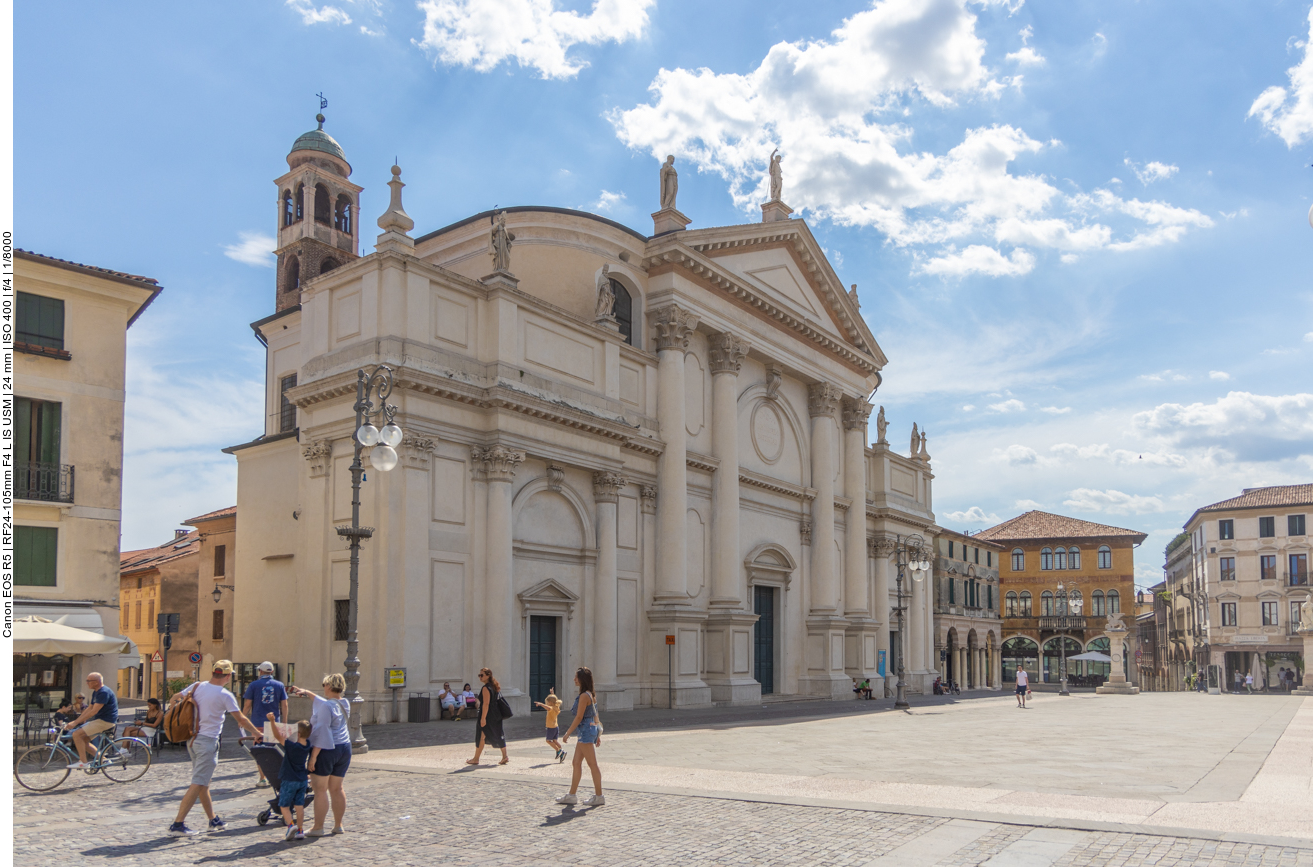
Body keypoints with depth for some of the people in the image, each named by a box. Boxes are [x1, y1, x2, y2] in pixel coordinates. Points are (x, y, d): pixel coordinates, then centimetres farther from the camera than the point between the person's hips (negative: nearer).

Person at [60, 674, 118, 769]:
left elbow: (94, 711, -23)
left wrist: (75, 723, -22)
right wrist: (75, 721, 9)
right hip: (99, 720, 11)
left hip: (106, 722, -11)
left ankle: (84, 763, -10)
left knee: (77, 734, -15)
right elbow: (89, 708, 18)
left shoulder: (104, 692, -19)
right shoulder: (96, 692, 15)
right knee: (83, 740, 9)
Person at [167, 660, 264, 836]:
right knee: (198, 784, -5)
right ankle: (177, 825, -8)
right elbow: (241, 719, -6)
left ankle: (214, 821, 24)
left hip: (192, 739, 8)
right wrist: (257, 733, 7)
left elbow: (173, 700, 13)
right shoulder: (225, 695, -12)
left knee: (203, 783, 15)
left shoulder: (196, 686, 4)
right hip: (207, 741, -8)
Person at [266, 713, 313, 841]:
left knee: (284, 805, 7)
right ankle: (300, 830, 11)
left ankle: (291, 825, -11)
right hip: (303, 780, 6)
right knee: (299, 806, 11)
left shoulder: (291, 746, -23)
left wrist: (272, 721, -30)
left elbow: (278, 736, -25)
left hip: (289, 780, -6)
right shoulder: (308, 746, -3)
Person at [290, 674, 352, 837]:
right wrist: (306, 692, 37)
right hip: (344, 749, 8)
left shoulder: (325, 706, -15)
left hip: (326, 750, -8)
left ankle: (318, 828, 3)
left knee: (320, 790, 0)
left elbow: (322, 732, -20)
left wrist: (313, 756, -18)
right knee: (337, 789, 13)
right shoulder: (345, 704, 9)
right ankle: (338, 825, 18)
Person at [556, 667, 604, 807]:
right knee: (576, 763, 14)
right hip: (592, 729, 10)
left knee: (592, 765, -3)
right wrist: (598, 734, 20)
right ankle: (572, 795, 19)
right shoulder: (591, 695, 12)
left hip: (586, 731, -10)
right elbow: (595, 715, 16)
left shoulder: (584, 696, -17)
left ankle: (599, 796, 3)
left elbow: (579, 717, -18)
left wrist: (567, 734, -13)